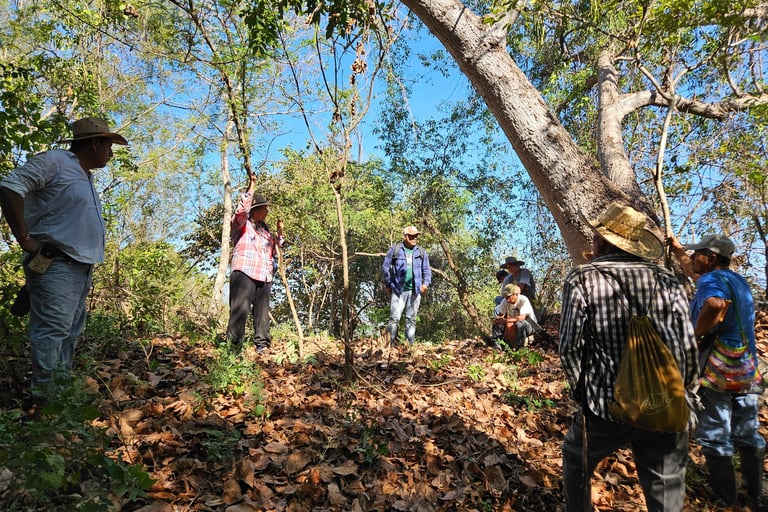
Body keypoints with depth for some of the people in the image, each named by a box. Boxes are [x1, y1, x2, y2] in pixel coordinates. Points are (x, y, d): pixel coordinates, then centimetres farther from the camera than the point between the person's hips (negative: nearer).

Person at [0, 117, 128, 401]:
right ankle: (45, 399, -8)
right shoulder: (54, 161, -7)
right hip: (55, 265, -10)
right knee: (52, 330, -12)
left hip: (80, 269, 10)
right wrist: (25, 238, -19)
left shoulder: (86, 178, 21)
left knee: (70, 333, 13)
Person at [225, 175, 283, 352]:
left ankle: (262, 344, 13)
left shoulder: (264, 229, 22)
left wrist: (279, 232, 14)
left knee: (262, 312, 8)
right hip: (244, 272, -7)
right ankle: (234, 345, -8)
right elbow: (242, 209, -19)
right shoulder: (241, 223, 3)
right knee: (240, 310, -9)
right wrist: (251, 187, -18)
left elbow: (274, 250, 27)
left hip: (264, 276, 7)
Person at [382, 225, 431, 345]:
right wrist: (388, 285, 4)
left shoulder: (421, 252, 10)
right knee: (394, 318, -8)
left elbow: (426, 270, 11)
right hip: (398, 290, -3)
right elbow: (385, 267, 5)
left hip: (415, 291, 3)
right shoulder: (394, 250, 2)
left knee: (411, 319, 8)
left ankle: (410, 344, 14)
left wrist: (426, 283, -6)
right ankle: (391, 343, -2)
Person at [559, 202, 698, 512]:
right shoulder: (668, 281, 1)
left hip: (606, 407, -3)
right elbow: (688, 347, 1)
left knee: (576, 463, 25)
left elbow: (569, 346, -10)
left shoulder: (582, 279, -9)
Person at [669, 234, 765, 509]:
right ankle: (757, 497, 25)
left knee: (715, 437, 4)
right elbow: (692, 271, 31)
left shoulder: (711, 280, -14)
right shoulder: (739, 280, 13)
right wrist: (678, 249, 38)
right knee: (748, 436, 16)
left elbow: (716, 303, -38)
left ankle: (725, 499, 13)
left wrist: (695, 334, -25)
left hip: (716, 371, -8)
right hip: (747, 370, 8)